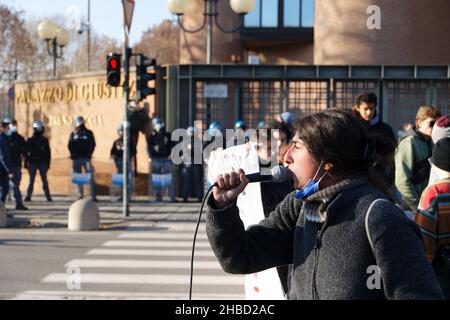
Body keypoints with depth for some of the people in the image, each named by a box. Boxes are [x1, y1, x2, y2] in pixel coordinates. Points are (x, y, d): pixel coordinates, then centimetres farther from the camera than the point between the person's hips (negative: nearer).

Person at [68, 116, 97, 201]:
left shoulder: (88, 133, 8)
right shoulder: (73, 134, 13)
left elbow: (92, 144, 1)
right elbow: (70, 146, 7)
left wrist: (89, 154, -10)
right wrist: (73, 154, -8)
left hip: (86, 158, -2)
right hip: (76, 159, 2)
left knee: (90, 177, -10)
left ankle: (93, 196, -11)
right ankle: (80, 196, 9)